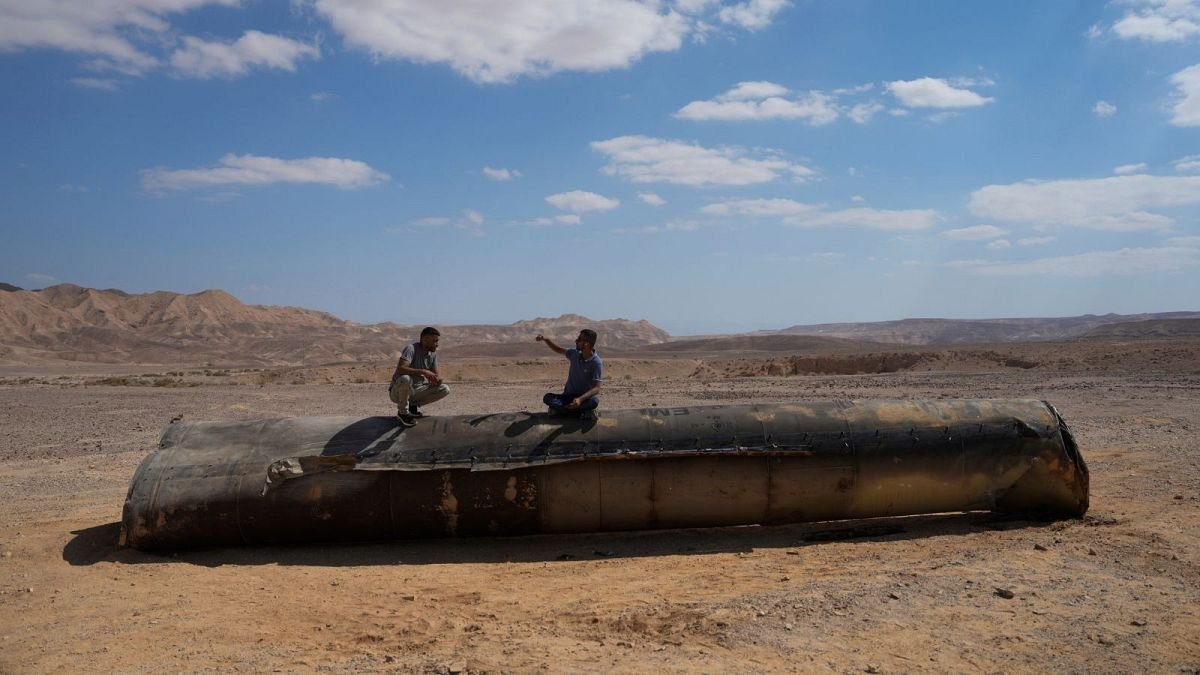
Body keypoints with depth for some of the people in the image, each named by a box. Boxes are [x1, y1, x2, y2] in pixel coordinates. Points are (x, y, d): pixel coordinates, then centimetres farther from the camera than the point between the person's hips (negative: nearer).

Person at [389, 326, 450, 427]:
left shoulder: (433, 353, 0)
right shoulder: (411, 349, -21)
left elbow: (435, 375, 4)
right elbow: (400, 369, -36)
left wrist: (437, 379, -20)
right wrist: (423, 372, -39)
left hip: (415, 390, 7)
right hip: (398, 392, -7)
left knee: (445, 390, -7)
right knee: (405, 378, -40)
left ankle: (413, 405, 7)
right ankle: (403, 413, -15)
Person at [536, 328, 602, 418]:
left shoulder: (596, 363, -15)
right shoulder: (575, 354, 1)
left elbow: (596, 388, -22)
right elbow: (558, 350, 20)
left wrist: (580, 399, -39)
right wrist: (545, 339, 2)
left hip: (584, 398, -5)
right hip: (569, 396, 5)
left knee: (594, 401, -39)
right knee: (547, 398, -22)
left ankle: (561, 409, -27)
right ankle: (582, 413, -27)